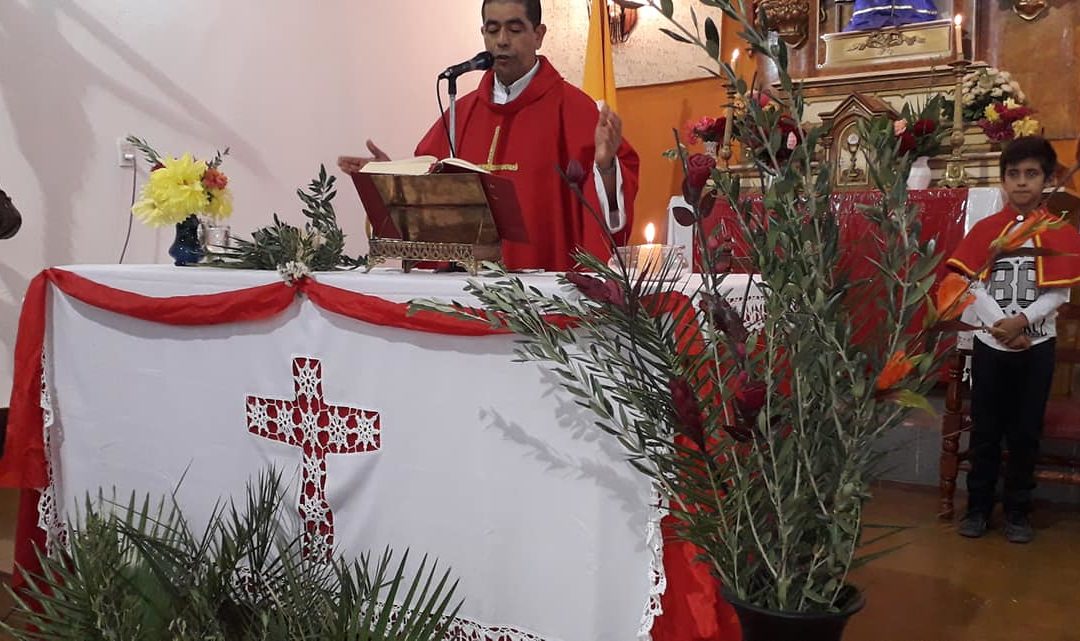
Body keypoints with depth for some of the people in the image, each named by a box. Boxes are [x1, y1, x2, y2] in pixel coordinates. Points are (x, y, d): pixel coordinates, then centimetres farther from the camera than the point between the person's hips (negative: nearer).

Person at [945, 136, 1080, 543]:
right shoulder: (985, 229, 1)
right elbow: (974, 286, -5)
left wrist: (1021, 321, -19)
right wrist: (1000, 325, -16)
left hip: (1037, 346, 0)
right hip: (990, 344, 0)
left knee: (1026, 430, 7)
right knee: (985, 429, 8)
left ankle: (1018, 511, 20)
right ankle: (978, 506, 18)